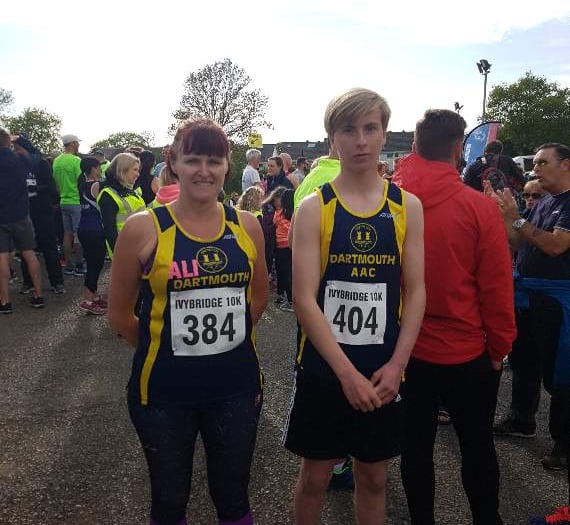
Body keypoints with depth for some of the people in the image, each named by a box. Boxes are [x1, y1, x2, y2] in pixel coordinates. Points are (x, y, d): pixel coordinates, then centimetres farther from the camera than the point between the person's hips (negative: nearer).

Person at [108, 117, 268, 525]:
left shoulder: (246, 225, -2)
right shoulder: (144, 227, -11)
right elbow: (120, 315, -2)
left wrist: (224, 336, 6)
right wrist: (166, 347, 5)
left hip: (237, 386, 2)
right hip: (164, 390, -2)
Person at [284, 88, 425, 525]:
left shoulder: (407, 207, 0)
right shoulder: (314, 208, -7)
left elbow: (415, 291, 0)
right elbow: (304, 299, -12)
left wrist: (396, 365, -9)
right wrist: (347, 373, -16)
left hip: (384, 372, 2)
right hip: (323, 369, -2)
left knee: (374, 477, 19)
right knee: (315, 476, 13)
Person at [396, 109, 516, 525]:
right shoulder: (479, 207, -16)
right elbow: (496, 286, -12)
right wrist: (500, 346, 3)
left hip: (406, 349, 2)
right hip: (467, 353, -2)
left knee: (416, 444, 17)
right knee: (477, 445, 18)